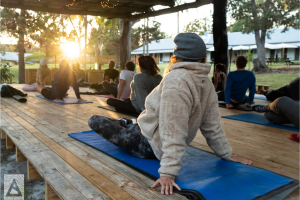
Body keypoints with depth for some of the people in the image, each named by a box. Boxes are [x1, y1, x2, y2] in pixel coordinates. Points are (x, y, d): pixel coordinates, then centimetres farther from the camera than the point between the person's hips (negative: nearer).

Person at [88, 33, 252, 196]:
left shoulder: (176, 80, -26)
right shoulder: (206, 83, -2)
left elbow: (173, 132, -32)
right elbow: (212, 126, 0)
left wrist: (168, 172, -31)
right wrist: (226, 154, 12)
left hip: (146, 146, -8)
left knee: (95, 121, 5)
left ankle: (125, 123, 28)